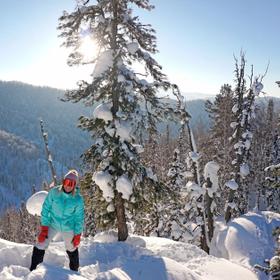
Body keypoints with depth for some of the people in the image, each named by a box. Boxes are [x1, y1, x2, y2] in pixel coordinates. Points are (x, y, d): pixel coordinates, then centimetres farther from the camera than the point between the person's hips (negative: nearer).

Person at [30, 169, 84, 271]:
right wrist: (44, 228, -13)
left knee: (72, 249, 16)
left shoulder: (78, 199, -16)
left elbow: (79, 218, -6)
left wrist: (77, 235, -4)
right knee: (40, 246, -7)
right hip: (52, 224, 0)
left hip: (68, 228, 0)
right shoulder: (54, 192, -17)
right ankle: (33, 270, 12)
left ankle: (74, 270, 40)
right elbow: (46, 208, -10)